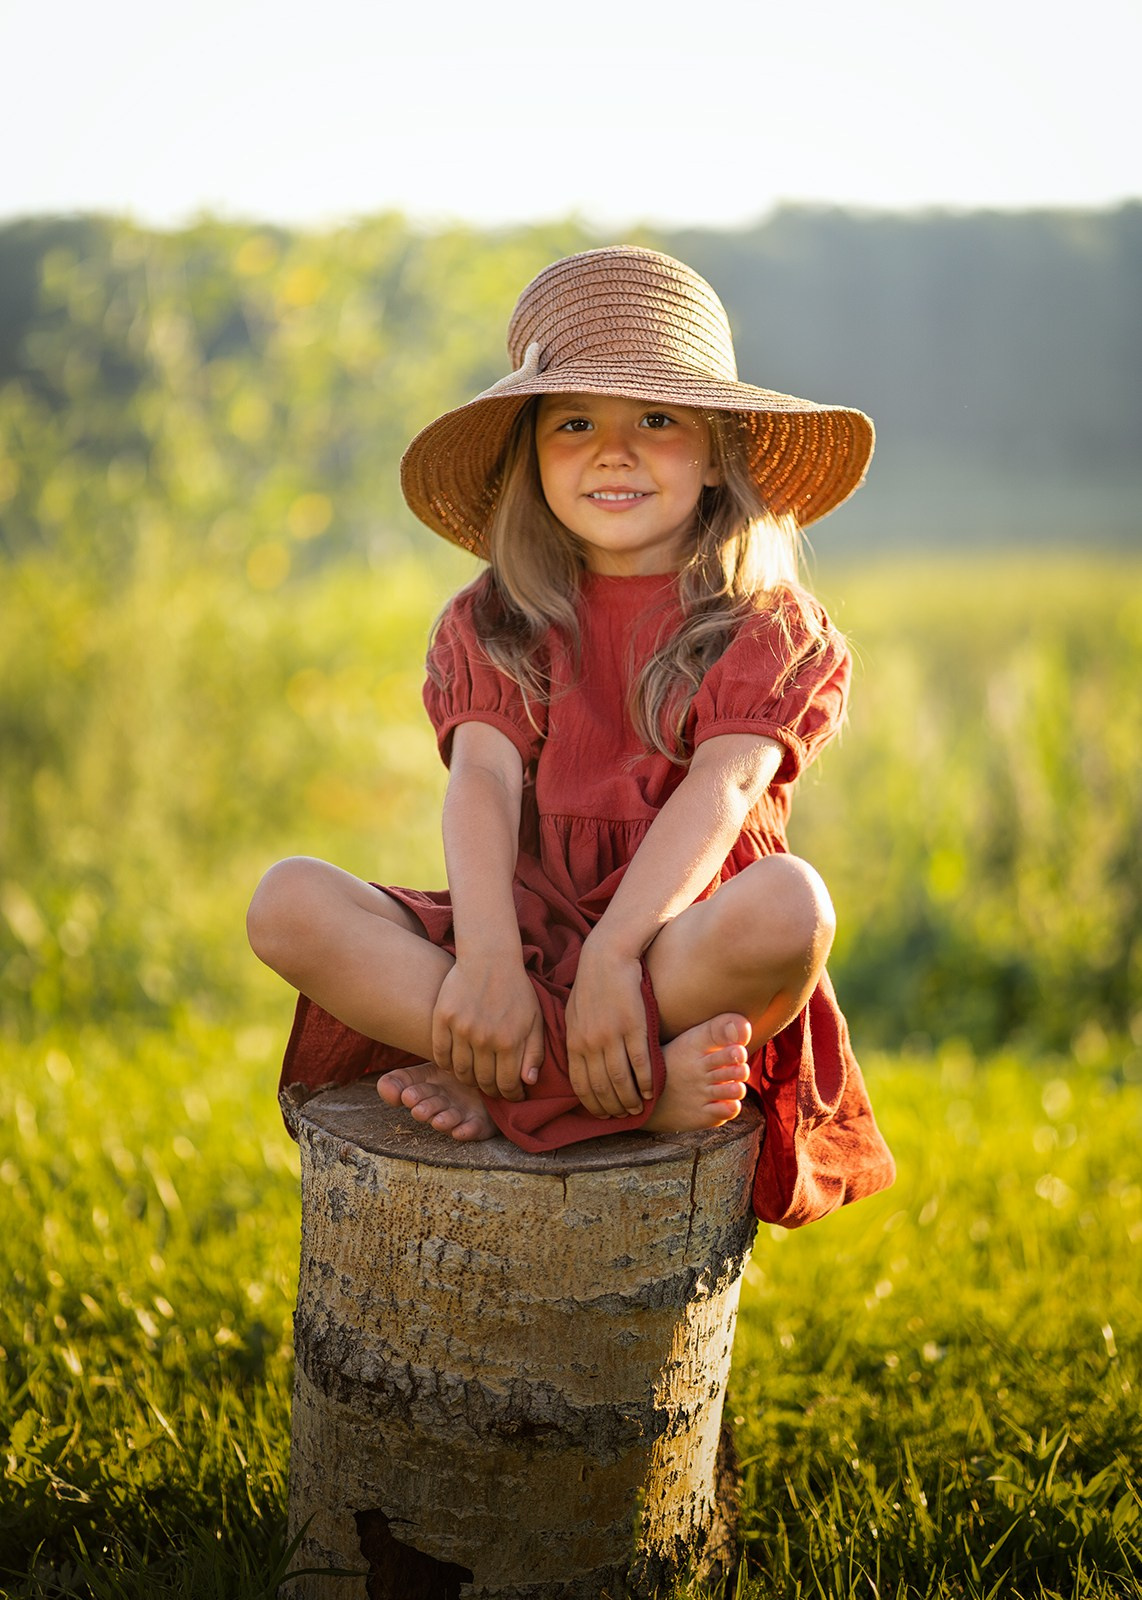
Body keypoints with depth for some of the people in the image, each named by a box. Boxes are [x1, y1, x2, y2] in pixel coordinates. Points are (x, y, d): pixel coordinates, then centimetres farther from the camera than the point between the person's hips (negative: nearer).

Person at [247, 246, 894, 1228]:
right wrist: (487, 961, -25)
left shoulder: (770, 632, 2)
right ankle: (639, 1090, -29)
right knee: (289, 903, -22)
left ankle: (495, 1085, -22)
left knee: (789, 904, -36)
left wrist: (613, 956, -29)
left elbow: (721, 786, -14)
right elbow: (483, 784, -6)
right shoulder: (493, 626, 10)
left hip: (681, 949, -2)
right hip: (523, 938, 3)